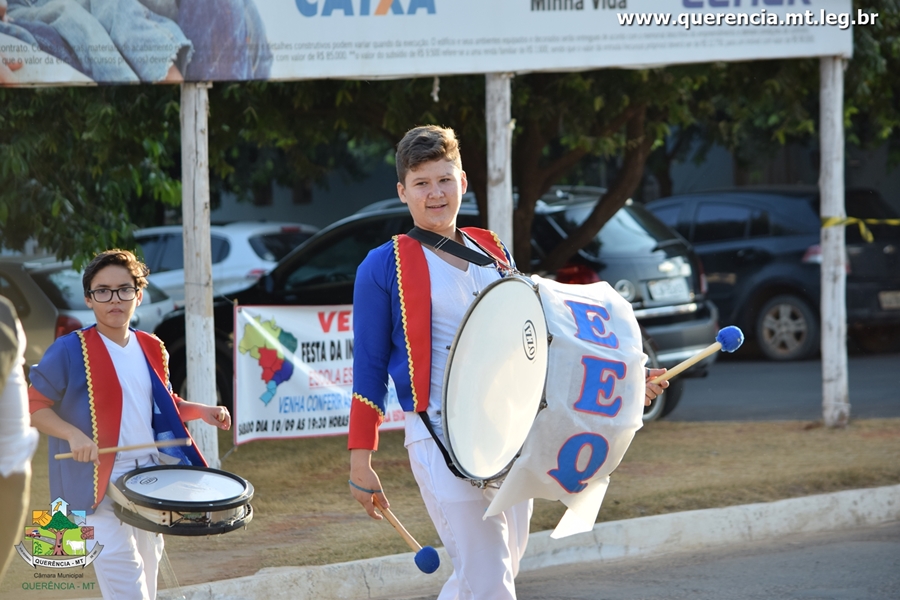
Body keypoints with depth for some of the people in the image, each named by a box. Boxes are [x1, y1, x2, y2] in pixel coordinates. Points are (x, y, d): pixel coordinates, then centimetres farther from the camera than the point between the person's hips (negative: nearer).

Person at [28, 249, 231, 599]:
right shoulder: (69, 351, -10)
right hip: (98, 488, -7)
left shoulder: (151, 350, 8)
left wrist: (200, 411, 3)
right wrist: (73, 434, -24)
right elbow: (34, 405, -8)